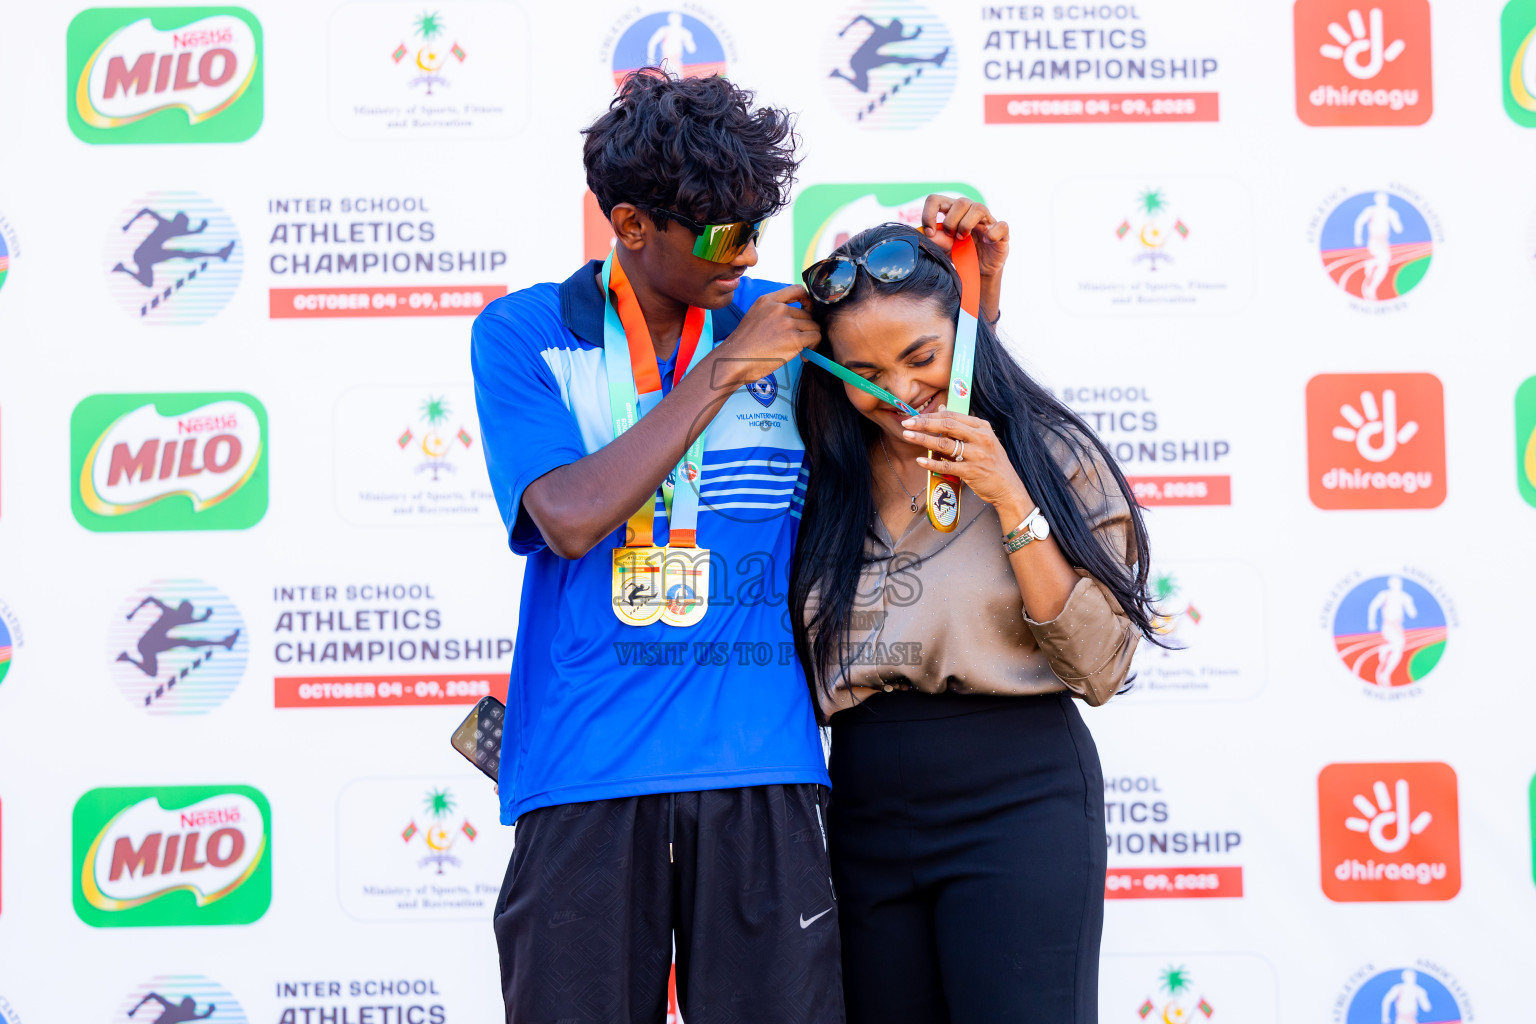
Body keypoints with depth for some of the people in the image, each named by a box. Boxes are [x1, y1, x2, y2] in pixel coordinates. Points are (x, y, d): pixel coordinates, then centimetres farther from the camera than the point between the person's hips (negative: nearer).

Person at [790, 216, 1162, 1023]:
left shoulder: (1050, 454, -1)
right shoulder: (830, 473, 9)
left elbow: (1100, 669, -7)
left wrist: (1009, 500, -14)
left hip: (1016, 799, -4)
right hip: (868, 811, 4)